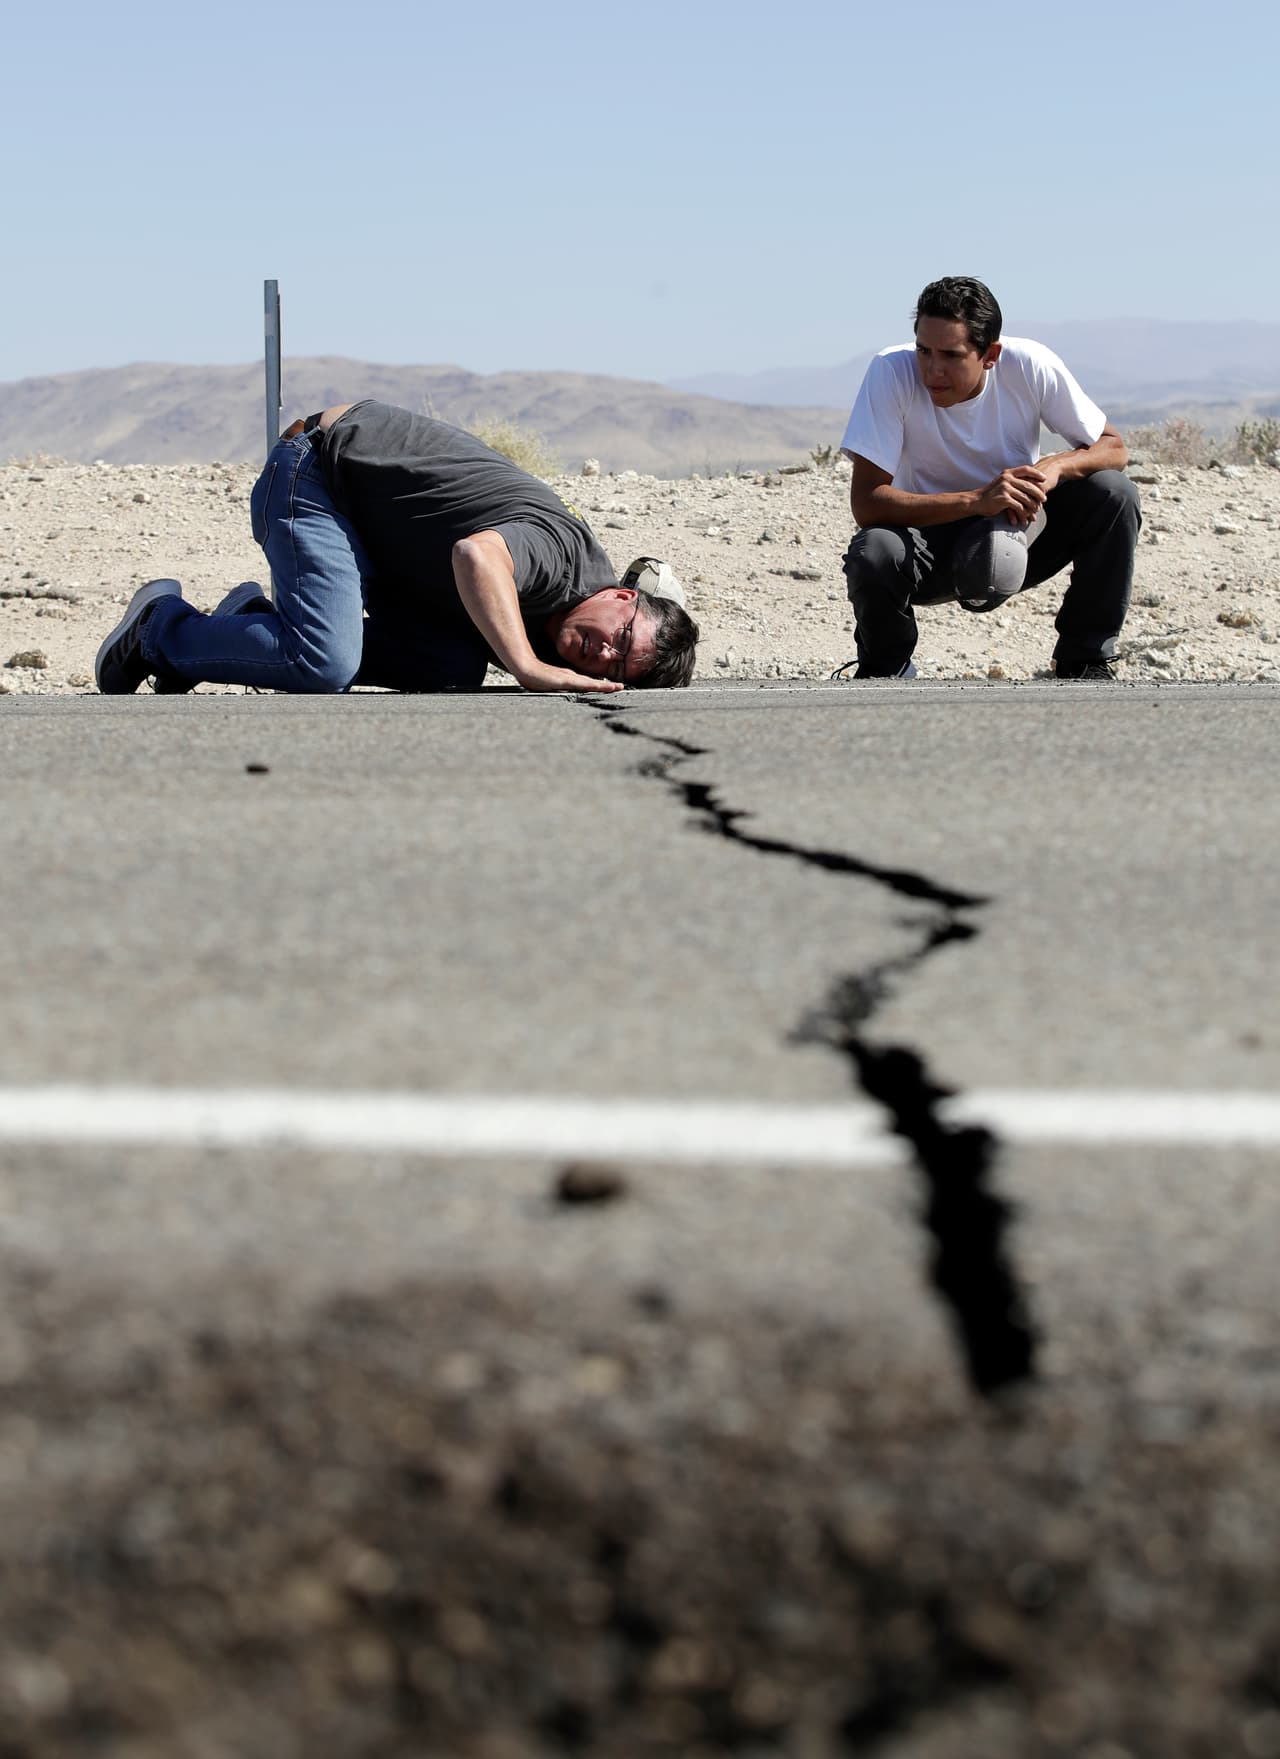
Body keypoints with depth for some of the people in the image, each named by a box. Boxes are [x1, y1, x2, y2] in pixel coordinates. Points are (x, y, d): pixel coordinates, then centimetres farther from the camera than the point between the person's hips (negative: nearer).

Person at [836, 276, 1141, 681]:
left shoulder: (1032, 366, -19)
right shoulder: (892, 371, -24)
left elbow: (1113, 448, -8)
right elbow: (866, 502, -28)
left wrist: (1056, 466, -31)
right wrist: (975, 500, -40)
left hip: (1019, 540, 2)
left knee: (1115, 495, -21)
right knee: (873, 553, -34)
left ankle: (1084, 662, -4)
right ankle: (884, 673, -1)